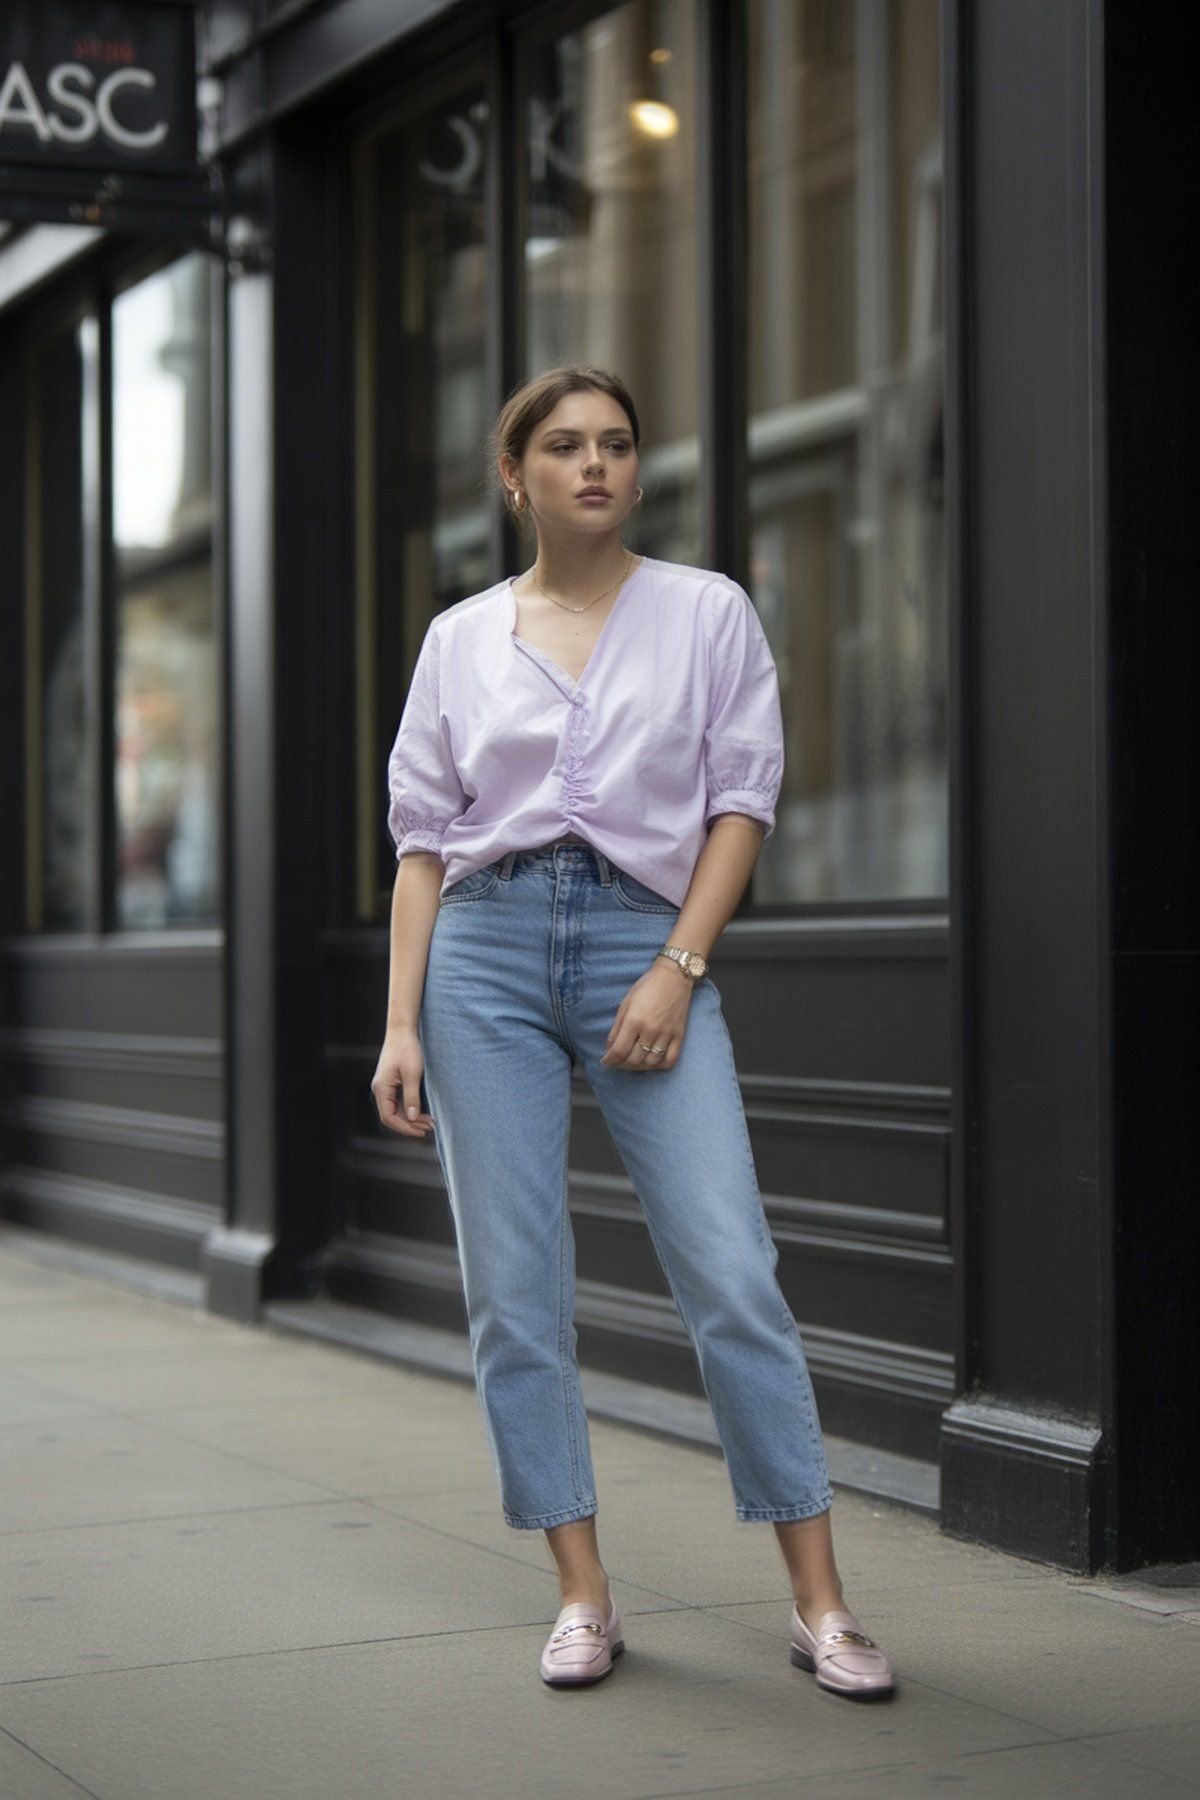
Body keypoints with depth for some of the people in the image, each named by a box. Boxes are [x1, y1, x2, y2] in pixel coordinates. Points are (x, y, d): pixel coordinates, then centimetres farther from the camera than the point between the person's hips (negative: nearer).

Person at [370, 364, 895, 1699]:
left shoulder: (706, 612, 8)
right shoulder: (460, 638, 11)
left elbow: (743, 797, 2)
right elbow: (422, 835, 9)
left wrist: (680, 969, -10)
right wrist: (400, 1023, 0)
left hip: (648, 945, -1)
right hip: (486, 949, 2)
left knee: (731, 1274, -8)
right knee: (514, 1288, 0)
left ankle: (819, 1601, 0)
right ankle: (583, 1597, 11)